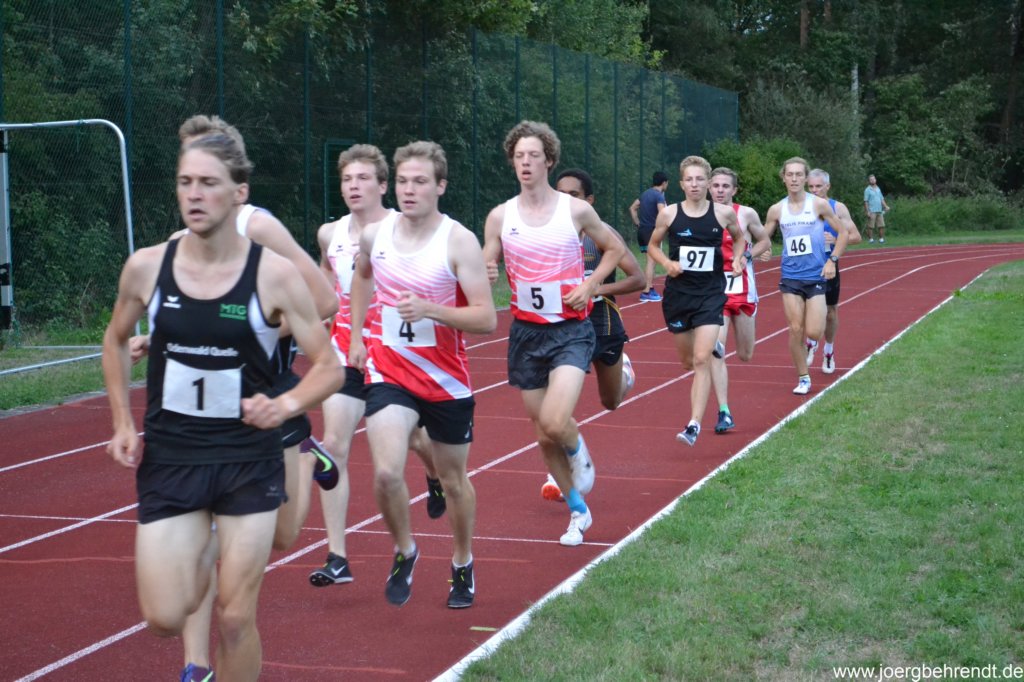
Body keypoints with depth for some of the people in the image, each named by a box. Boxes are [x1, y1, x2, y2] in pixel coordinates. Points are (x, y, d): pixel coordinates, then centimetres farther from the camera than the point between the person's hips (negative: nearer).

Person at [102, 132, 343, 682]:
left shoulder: (273, 275, -11)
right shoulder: (146, 267, -5)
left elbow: (328, 366, -4)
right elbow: (116, 340, 15)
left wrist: (287, 405, -23)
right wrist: (122, 423, 5)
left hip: (249, 459, -2)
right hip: (167, 458, 2)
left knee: (235, 618, 0)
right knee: (164, 618, -1)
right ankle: (205, 549, 33)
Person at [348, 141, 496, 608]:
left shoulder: (459, 242, -14)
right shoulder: (375, 235, -2)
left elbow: (486, 319, -18)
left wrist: (429, 310, -31)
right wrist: (356, 335, 17)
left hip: (446, 379, -2)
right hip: (388, 372, 2)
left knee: (453, 479, 13)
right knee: (386, 472, -17)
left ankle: (463, 565, 37)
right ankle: (404, 552, 12)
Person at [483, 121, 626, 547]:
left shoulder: (576, 210, -4)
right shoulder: (500, 217, 1)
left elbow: (615, 248, 10)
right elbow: (485, 270, 5)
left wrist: (592, 284, -6)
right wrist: (486, 276, -20)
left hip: (571, 331, -3)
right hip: (525, 332, 3)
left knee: (555, 422, -22)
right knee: (543, 433, 8)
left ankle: (578, 450, 15)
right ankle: (578, 511, 26)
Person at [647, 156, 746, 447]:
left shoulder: (724, 213, -3)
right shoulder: (669, 214, -4)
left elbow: (739, 238, 17)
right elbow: (653, 244, 11)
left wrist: (737, 258, -1)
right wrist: (667, 263, -8)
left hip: (711, 293, -2)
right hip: (678, 292, 2)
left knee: (702, 359, -15)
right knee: (688, 360, 15)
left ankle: (694, 425, -15)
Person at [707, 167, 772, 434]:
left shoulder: (746, 214, -2)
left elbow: (765, 242, 10)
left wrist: (748, 255, -8)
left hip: (743, 290, 1)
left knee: (745, 356, 11)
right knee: (716, 351, -16)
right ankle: (724, 413, -14)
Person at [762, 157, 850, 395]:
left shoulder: (819, 205, -3)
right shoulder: (777, 210, 3)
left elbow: (843, 233, 3)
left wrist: (832, 260, -7)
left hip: (816, 277, -2)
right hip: (790, 278, 2)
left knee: (813, 332, -9)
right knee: (795, 330, -2)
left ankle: (814, 341, 28)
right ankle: (803, 379, 11)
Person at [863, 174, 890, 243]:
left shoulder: (878, 189, 16)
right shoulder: (868, 190, -2)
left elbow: (882, 199, 20)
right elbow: (866, 201, -6)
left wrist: (885, 206, 6)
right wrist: (867, 211, -12)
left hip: (879, 211, 6)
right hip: (872, 211, -6)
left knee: (882, 225, 3)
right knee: (871, 226, -5)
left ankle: (881, 239, 8)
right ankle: (871, 239, 0)